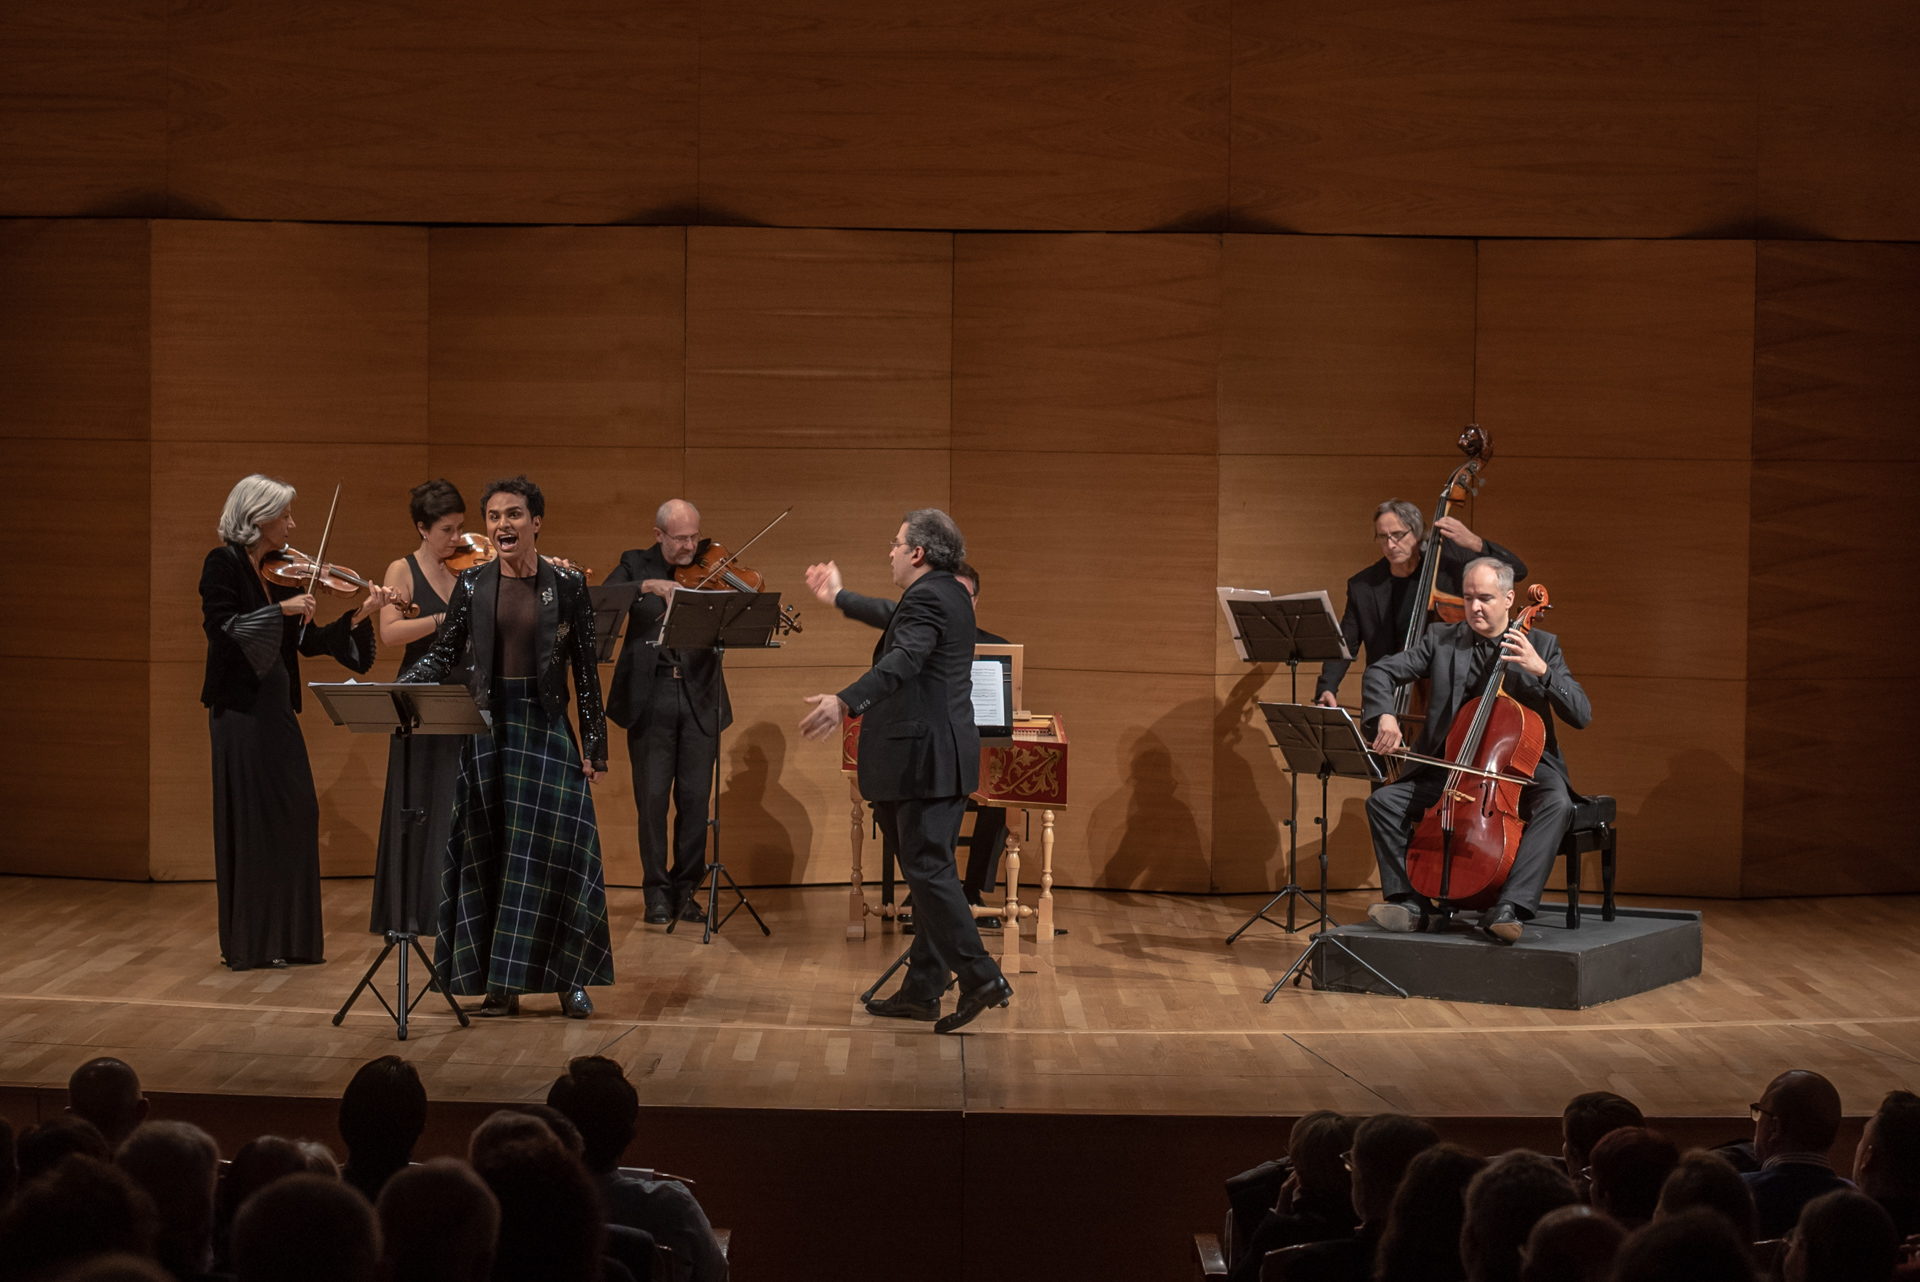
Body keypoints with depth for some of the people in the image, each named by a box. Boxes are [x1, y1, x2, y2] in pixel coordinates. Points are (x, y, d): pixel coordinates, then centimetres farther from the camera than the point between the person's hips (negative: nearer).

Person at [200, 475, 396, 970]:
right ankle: (248, 943, 5)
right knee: (249, 819, -3)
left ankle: (290, 936, 15)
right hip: (240, 708, -7)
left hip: (278, 708, 7)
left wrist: (359, 616, 1)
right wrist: (282, 608, -22)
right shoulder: (224, 564, -7)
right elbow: (221, 628, -19)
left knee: (294, 817, 7)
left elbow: (308, 643, 11)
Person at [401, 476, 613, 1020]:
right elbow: (444, 655, 7)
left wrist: (594, 746, -3)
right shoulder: (472, 584, 4)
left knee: (553, 850, -5)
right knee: (487, 855, 2)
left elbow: (586, 670, 0)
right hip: (488, 726, 2)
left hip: (546, 729, -2)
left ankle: (568, 979, 7)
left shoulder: (567, 585, -1)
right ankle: (500, 986, 8)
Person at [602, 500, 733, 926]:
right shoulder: (636, 564, 7)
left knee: (696, 798, 2)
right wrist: (646, 586, -22)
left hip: (699, 699, 1)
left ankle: (685, 890, 15)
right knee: (652, 798, -1)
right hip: (649, 698, -1)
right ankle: (657, 892, 8)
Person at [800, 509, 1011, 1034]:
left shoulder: (926, 599, -14)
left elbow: (902, 661, -33)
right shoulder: (950, 595, 17)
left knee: (927, 869, -10)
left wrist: (845, 702, -46)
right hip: (945, 758, 10)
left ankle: (980, 976, -13)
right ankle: (921, 990, 15)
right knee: (930, 869, 11)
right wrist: (840, 598, 53)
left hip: (925, 758, -10)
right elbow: (897, 619, 38)